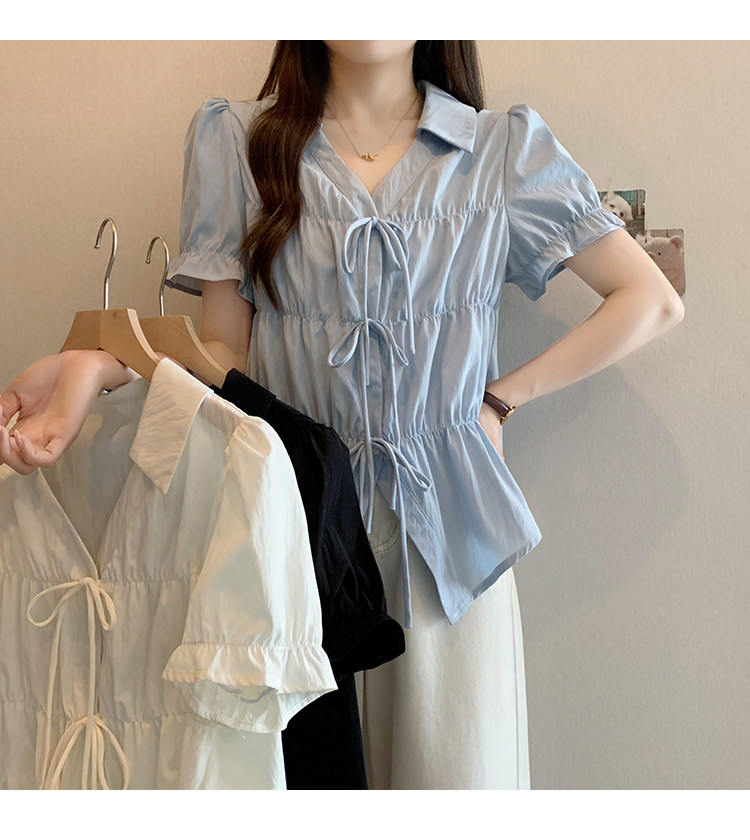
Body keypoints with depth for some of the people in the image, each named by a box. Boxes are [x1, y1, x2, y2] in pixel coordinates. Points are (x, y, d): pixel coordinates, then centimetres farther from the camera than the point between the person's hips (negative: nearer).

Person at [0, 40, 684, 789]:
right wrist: (97, 367, -16)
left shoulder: (505, 149, 6)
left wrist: (503, 396, 0)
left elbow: (652, 302, 6)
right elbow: (226, 350, 3)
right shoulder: (234, 138, 6)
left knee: (458, 765, 3)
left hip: (446, 524, 1)